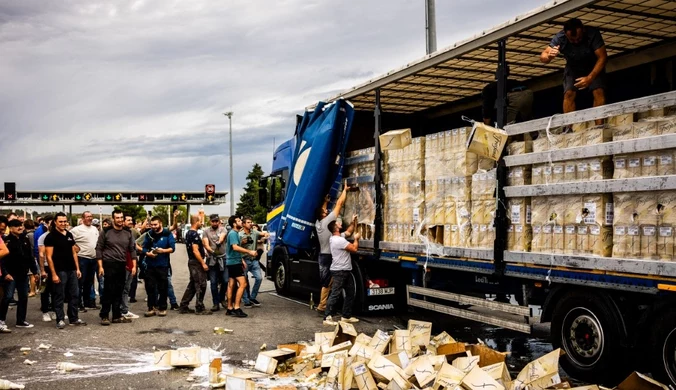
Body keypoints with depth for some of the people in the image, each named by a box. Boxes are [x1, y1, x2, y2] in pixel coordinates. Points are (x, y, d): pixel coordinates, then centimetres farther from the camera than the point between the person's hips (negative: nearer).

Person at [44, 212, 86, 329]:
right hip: (60, 271, -6)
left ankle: (74, 318, 19)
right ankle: (60, 320, 9)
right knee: (59, 297, 1)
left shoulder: (69, 235, 12)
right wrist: (54, 274, -15)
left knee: (74, 295, 10)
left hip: (72, 270, 6)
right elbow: (49, 257, -10)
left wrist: (77, 269, 11)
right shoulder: (51, 237, -7)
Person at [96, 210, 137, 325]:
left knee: (119, 292, 9)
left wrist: (134, 266, 4)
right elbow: (99, 249, -4)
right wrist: (100, 266, -10)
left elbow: (132, 250, 11)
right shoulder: (106, 232, -4)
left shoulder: (128, 233, 8)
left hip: (122, 266, 4)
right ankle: (104, 316, 6)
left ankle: (117, 316, 16)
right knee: (108, 291, -4)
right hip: (109, 265, -4)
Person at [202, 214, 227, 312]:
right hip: (211, 259, 0)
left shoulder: (222, 229, 6)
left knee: (225, 281, -1)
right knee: (213, 282, 2)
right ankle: (216, 303, 9)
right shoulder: (206, 231, 7)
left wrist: (219, 242, -38)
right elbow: (206, 244, -4)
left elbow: (222, 237, -15)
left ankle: (222, 299, 23)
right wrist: (211, 251, -24)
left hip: (223, 258, 0)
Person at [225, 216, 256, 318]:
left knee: (231, 285, 10)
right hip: (234, 262, -10)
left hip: (232, 262, 10)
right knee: (242, 284, -14)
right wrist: (249, 252, -29)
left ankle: (230, 309, 13)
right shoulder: (233, 233, -14)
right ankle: (236, 308, -16)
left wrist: (242, 260, 24)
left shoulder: (234, 233, 19)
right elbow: (235, 247, -28)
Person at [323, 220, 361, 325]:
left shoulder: (335, 238, 10)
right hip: (339, 272, -11)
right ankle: (327, 317, -6)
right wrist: (356, 239, 1)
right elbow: (354, 249, -17)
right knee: (335, 294, -9)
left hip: (346, 271, 11)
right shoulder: (339, 240, -21)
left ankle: (346, 316, 21)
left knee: (350, 293, 15)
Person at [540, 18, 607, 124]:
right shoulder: (560, 38, -28)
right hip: (573, 68, 1)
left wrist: (590, 78, -45)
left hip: (594, 67, -1)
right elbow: (542, 57, -28)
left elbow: (602, 57, -32)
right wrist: (549, 56, -54)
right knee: (568, 94, -18)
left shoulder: (593, 34, -33)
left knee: (599, 92, -20)